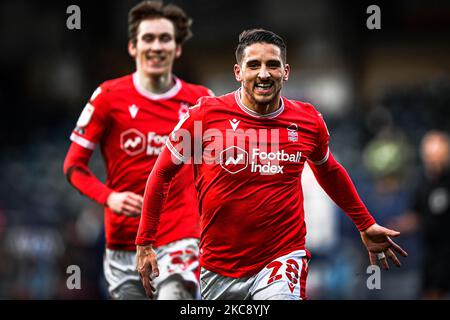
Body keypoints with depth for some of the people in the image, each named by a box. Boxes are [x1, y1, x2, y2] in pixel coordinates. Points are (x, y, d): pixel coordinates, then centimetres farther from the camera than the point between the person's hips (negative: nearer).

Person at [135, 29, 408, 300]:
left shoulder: (310, 121, 1)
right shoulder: (204, 115, -6)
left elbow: (329, 171, 23)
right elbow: (162, 173, 5)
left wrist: (365, 225, 29)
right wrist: (145, 243, 2)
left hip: (284, 256, -1)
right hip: (218, 265, 1)